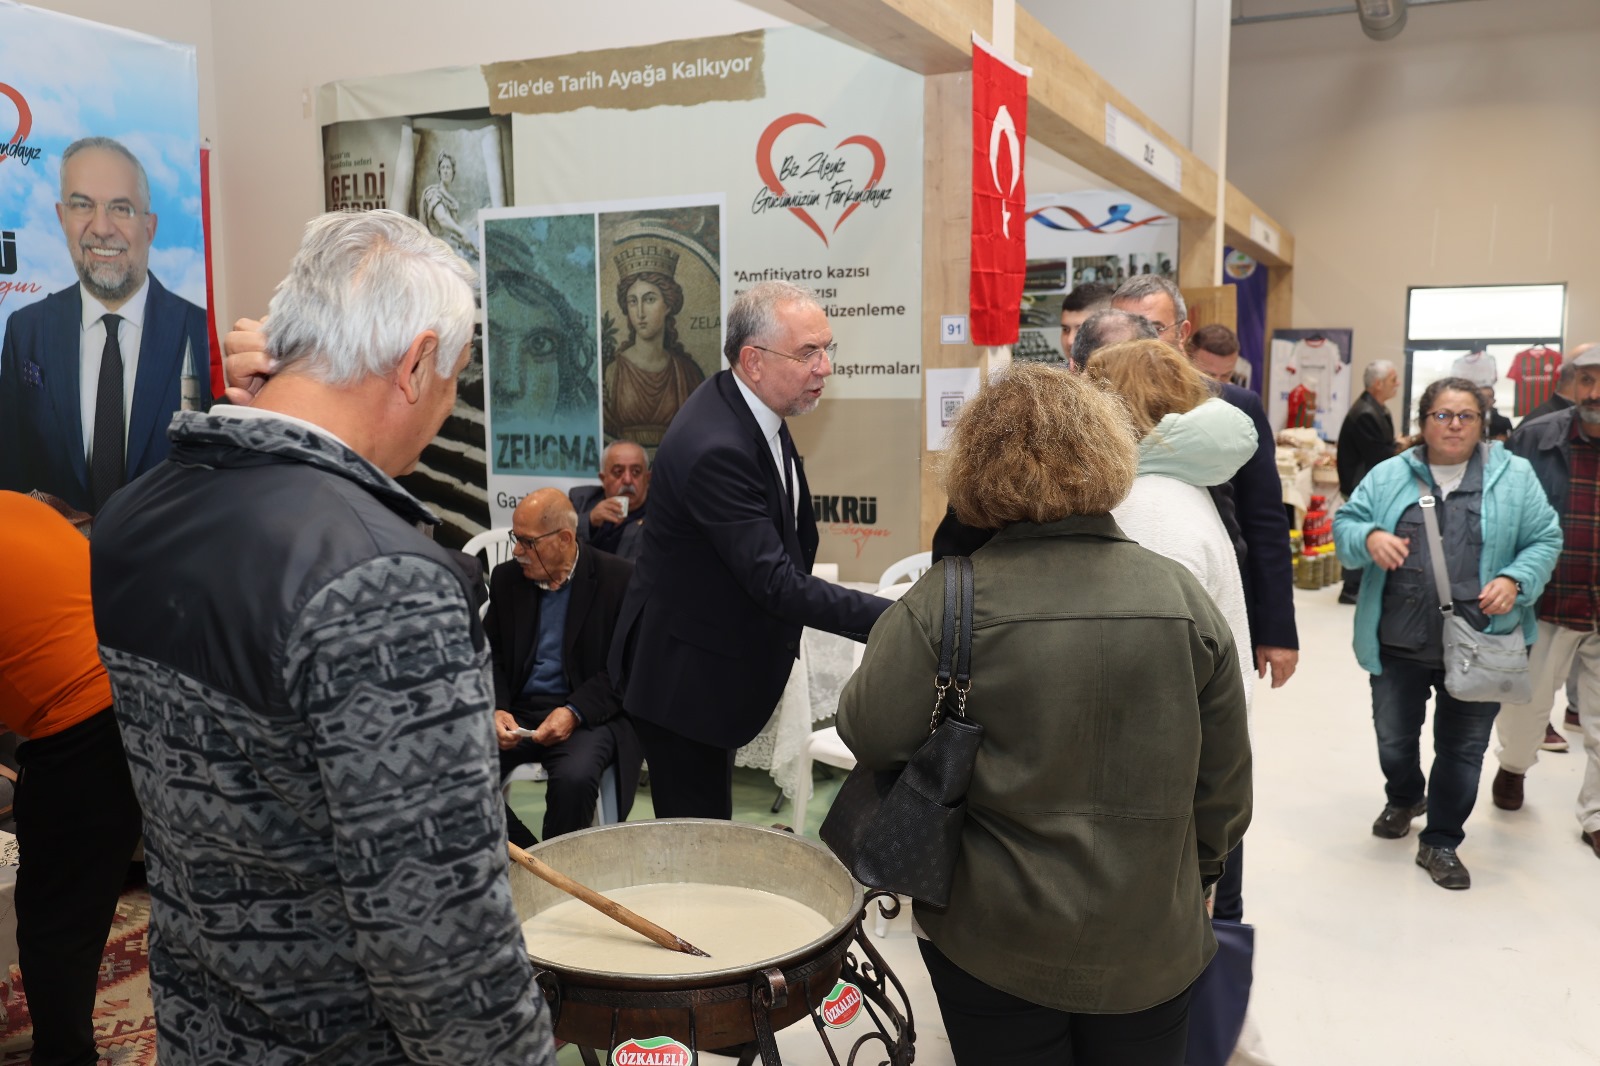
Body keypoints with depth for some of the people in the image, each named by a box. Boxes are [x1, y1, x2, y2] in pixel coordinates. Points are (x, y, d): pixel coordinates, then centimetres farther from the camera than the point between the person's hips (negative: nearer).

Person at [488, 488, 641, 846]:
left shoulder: (619, 578, -5)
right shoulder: (506, 578, 9)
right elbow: (491, 656, 12)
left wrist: (574, 713, -18)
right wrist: (497, 709, -8)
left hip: (588, 713, -4)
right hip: (517, 712, 4)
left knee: (574, 778, -34)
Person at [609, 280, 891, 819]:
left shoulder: (752, 411, 1)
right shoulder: (715, 449, -30)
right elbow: (774, 582, -32)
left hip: (723, 663, 9)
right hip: (684, 678, -9)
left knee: (708, 830, 21)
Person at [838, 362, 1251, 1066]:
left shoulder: (942, 604, -18)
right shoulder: (1182, 598, -8)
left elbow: (868, 737, -14)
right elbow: (1224, 783, -1)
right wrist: (1197, 877, 17)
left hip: (992, 947, -2)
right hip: (1152, 945, 2)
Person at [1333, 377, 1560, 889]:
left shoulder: (1513, 477, 1)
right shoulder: (1389, 476, 3)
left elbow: (1544, 540, 2)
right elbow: (1345, 523, 4)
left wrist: (1515, 580, -16)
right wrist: (1370, 538, -19)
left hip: (1477, 645, -1)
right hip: (1398, 642, 1)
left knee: (1463, 748, 8)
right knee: (1393, 738, 16)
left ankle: (1440, 841, 25)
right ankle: (1404, 799, 47)